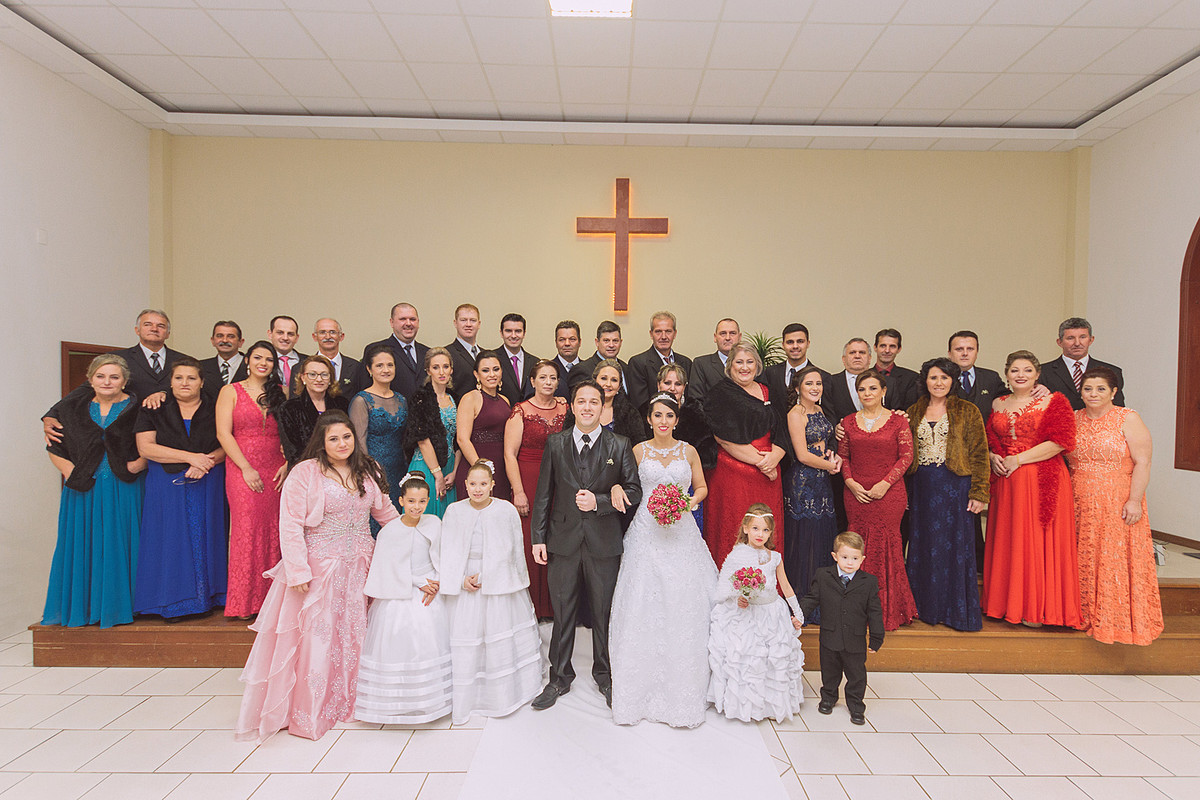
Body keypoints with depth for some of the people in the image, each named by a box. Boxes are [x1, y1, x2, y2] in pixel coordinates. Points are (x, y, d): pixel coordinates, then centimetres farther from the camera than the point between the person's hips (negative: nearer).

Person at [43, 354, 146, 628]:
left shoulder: (137, 408, -1)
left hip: (124, 491, -2)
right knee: (82, 546, 7)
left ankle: (118, 606, 13)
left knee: (119, 547, 2)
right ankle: (81, 606, 20)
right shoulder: (72, 408, 8)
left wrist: (139, 464, -15)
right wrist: (69, 471, -1)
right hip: (83, 491, 3)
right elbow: (54, 447, 13)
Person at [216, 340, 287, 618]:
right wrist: (246, 468, -10)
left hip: (276, 471, 3)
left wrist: (287, 464, -5)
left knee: (273, 531, 2)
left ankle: (270, 597, 12)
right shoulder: (231, 392, 5)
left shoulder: (280, 393, 12)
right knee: (247, 530, -6)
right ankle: (244, 601, 5)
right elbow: (223, 433, -3)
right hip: (243, 471, -2)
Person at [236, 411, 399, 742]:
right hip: (319, 567, -5)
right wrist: (298, 571, -16)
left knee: (353, 634, 11)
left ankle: (348, 702, 28)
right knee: (316, 635, 2)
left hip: (359, 567, 5)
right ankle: (309, 711, 18)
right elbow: (290, 525, -13)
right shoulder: (305, 473, -11)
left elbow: (384, 510, 19)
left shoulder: (367, 472, 7)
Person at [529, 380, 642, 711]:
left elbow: (634, 490, -1)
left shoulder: (619, 445, -1)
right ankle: (560, 678, 29)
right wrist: (538, 537, 1)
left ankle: (605, 675, 32)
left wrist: (599, 501, -16)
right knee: (562, 612, 11)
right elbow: (543, 493, 5)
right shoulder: (555, 443, 3)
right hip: (564, 540, 1)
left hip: (604, 543, -1)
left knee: (604, 612, 11)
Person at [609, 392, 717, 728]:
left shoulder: (689, 452, 6)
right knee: (643, 606, -1)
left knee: (684, 607, 1)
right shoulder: (638, 451, 5)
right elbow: (625, 484, 12)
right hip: (646, 533, 0)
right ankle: (643, 685, 12)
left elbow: (701, 487, 14)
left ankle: (683, 689, 14)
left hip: (681, 534, 1)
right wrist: (616, 488, -9)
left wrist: (693, 499, -6)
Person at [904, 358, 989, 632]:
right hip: (922, 487, 3)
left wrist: (979, 493, -9)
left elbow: (979, 454, -2)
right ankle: (928, 606, 19)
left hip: (955, 486, -3)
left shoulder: (967, 411, 2)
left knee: (956, 545, 0)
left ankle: (957, 610, 13)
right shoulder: (914, 412, 12)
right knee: (924, 545, 7)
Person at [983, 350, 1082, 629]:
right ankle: (1009, 603, 18)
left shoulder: (1052, 402, -1)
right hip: (1005, 483, 4)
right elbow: (988, 438, 18)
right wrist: (993, 457, -3)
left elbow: (1060, 441, -11)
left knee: (1037, 540, -1)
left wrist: (1018, 459, -14)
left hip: (1042, 481, -4)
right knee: (1007, 540, 6)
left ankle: (1036, 608, 12)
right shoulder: (998, 404, 13)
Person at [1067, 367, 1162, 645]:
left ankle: (1118, 620, 13)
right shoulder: (1074, 419, 9)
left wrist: (1135, 500, -16)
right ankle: (1085, 615, 21)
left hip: (1117, 504, -4)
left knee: (1114, 561, 0)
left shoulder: (1127, 419, -5)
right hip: (1080, 505, 4)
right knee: (1084, 561, 9)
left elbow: (1142, 463, -9)